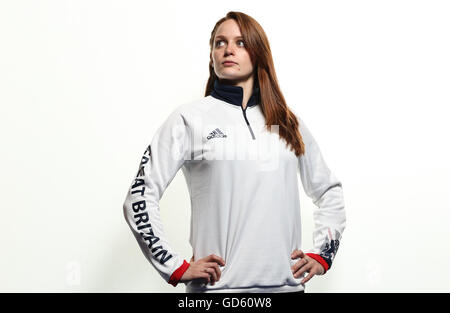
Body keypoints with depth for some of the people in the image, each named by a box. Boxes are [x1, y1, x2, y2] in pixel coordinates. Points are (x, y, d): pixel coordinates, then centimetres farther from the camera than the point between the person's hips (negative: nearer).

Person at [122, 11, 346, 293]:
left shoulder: (288, 122, 11)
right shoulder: (189, 118, 1)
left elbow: (330, 190, 22)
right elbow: (140, 199, -2)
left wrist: (321, 255, 10)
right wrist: (177, 268, -7)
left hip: (286, 283, 3)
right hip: (219, 285, -3)